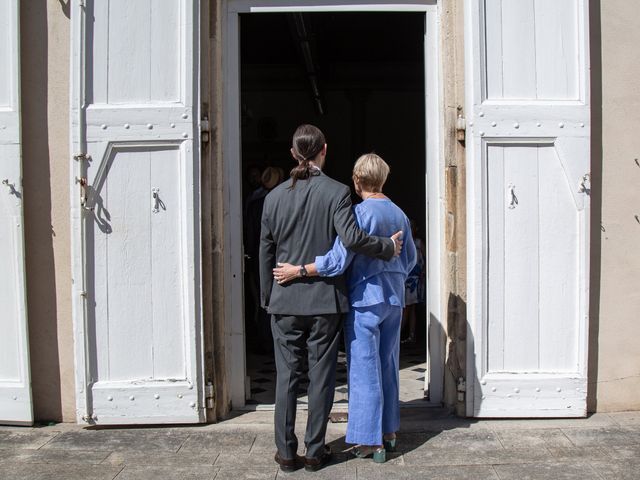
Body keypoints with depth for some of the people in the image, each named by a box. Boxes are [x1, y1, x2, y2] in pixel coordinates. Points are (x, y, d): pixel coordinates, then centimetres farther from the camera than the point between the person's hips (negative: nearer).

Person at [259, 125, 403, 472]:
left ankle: (286, 453, 16)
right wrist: (387, 247, -5)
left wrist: (267, 297, 16)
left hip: (285, 301, 2)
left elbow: (266, 252, 6)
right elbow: (351, 238, -21)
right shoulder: (337, 192, -8)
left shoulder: (275, 196, 2)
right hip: (325, 300, -2)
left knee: (286, 375, 9)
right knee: (321, 376, 8)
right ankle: (314, 452, 16)